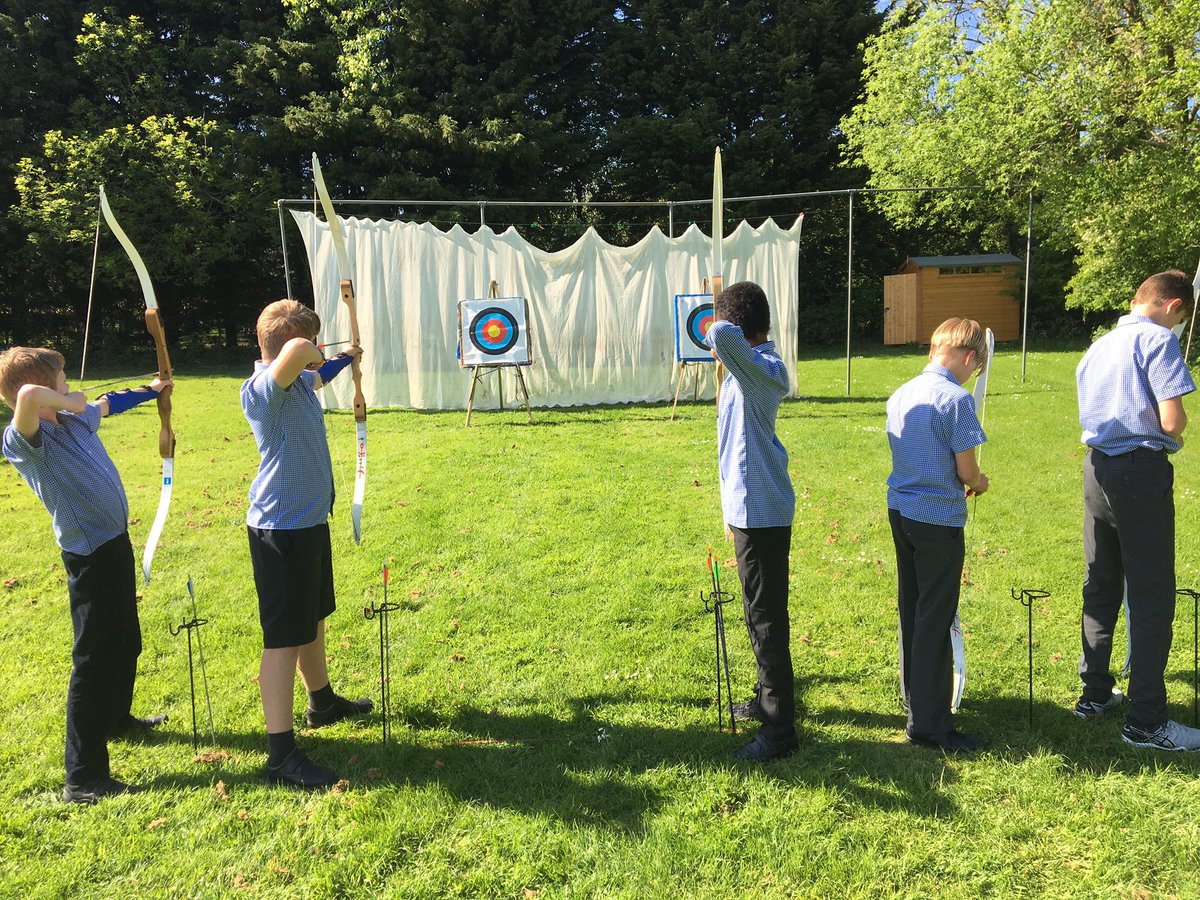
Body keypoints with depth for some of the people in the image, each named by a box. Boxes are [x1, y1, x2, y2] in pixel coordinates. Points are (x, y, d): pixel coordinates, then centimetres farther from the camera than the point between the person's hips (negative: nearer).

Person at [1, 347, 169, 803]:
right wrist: (69, 403, -23)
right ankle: (83, 778, 6)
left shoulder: (75, 420, 4)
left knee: (126, 645, 26)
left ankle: (116, 717, 49)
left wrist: (152, 390, 42)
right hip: (90, 556, -9)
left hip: (116, 542, 9)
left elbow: (108, 403, 27)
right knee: (94, 660, -3)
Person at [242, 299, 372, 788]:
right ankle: (281, 753, 1)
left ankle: (323, 701, 45)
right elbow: (296, 351, -43)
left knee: (313, 621, 25)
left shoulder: (299, 382, 8)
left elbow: (315, 376, 34)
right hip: (281, 528, -10)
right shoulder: (262, 389, -22)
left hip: (310, 521, 10)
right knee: (283, 638, -6)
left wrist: (344, 358, 52)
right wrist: (311, 356, -19)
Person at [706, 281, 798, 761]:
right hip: (754, 507, 10)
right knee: (761, 611, 22)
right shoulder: (755, 367, 10)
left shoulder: (762, 367, -22)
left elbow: (723, 335, -38)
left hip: (761, 511, -10)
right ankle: (769, 698, 39)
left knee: (766, 617, -2)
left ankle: (779, 728, 10)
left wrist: (722, 329, -17)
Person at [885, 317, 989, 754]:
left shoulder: (900, 395, 8)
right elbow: (966, 470, -14)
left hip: (900, 510, 8)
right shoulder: (956, 399, -15)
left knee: (911, 611, 18)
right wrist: (979, 483, 8)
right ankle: (929, 723, 8)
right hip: (938, 518, -8)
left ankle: (916, 699, 32)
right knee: (935, 619, 0)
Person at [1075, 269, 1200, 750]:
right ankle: (1145, 720, 5)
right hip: (1141, 473, -7)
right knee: (1152, 597, -1)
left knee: (1099, 587, 16)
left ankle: (1095, 692, 26)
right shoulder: (1158, 340, -9)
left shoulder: (1096, 348, 15)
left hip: (1097, 469, 8)